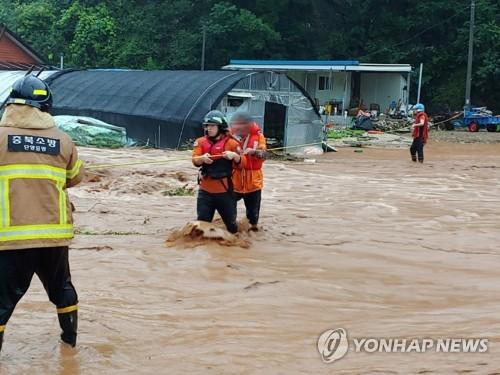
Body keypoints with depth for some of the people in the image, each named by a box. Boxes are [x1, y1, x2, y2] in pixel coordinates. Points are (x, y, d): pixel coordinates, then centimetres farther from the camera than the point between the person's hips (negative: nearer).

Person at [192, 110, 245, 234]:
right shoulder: (201, 142, 3)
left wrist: (234, 155, -26)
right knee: (202, 222, 5)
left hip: (224, 190, -2)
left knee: (230, 222, 13)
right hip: (205, 190, 2)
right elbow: (195, 160, -9)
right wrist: (202, 158, -31)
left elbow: (242, 163, -6)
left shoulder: (231, 143, -5)